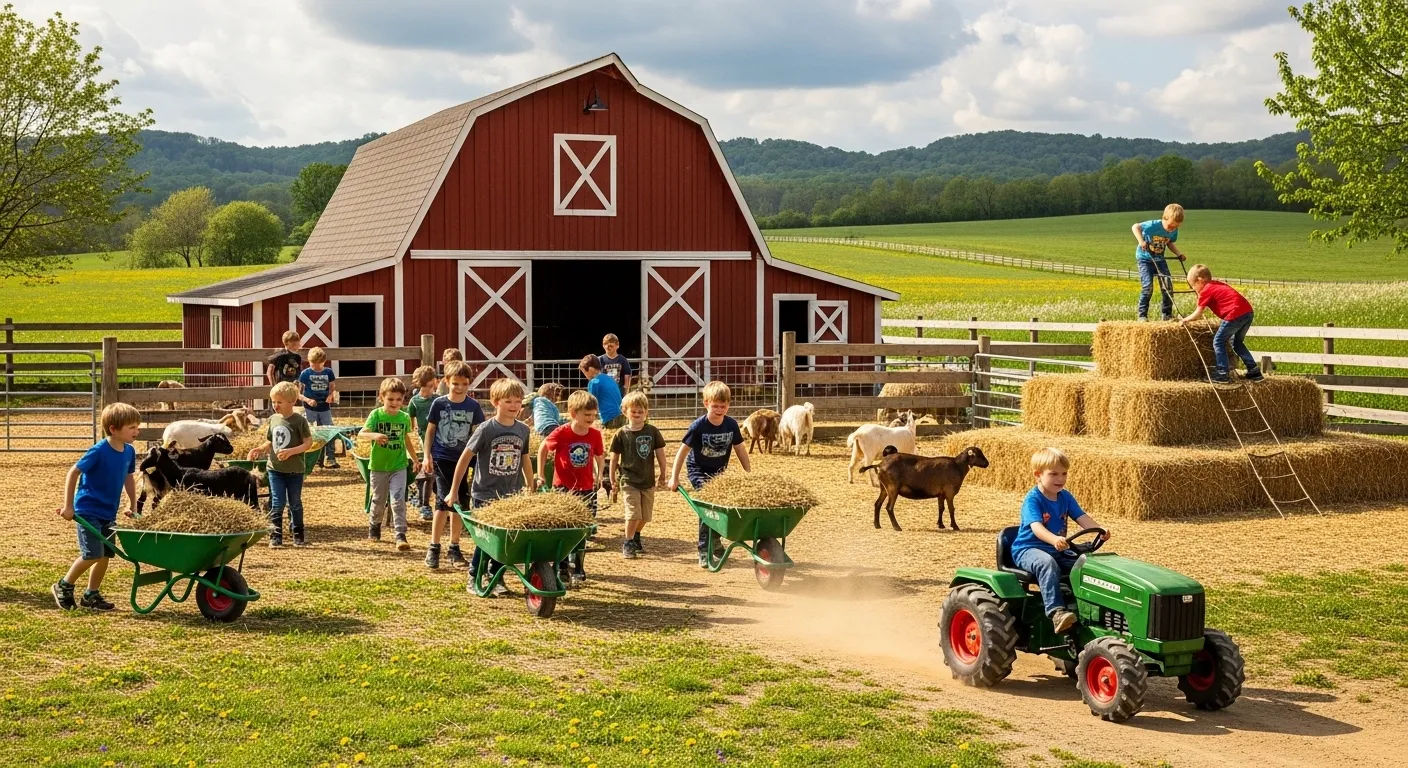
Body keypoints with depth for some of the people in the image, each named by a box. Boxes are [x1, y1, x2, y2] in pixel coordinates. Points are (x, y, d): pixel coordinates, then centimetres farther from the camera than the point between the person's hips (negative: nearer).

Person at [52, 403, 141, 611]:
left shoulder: (129, 451, 0)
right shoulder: (99, 451, -20)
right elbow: (73, 472, -14)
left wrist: (133, 506, 13)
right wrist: (68, 506, -13)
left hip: (109, 513, 7)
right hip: (88, 511, -7)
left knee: (105, 555, 8)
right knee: (93, 554, -12)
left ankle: (91, 595, 23)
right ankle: (64, 586, 10)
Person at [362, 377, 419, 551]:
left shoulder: (404, 417, 0)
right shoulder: (376, 414, -8)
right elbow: (363, 433, -21)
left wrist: (415, 458, 23)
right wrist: (375, 435, -42)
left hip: (399, 466, 1)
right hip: (378, 465, -1)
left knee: (398, 500, -10)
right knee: (379, 500, 15)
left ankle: (401, 535, -11)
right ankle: (374, 526, 40)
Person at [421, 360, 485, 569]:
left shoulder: (473, 406, -1)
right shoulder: (439, 404, -3)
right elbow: (430, 430, 4)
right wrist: (427, 456, -2)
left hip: (463, 459, 2)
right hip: (442, 458, -2)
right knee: (443, 502, -10)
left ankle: (454, 548, 18)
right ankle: (433, 548, 0)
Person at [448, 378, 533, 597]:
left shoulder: (523, 430, 2)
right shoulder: (486, 429, -12)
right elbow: (465, 458, -7)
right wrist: (454, 492, -5)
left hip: (511, 496, 4)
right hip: (484, 495, -4)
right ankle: (474, 577, 18)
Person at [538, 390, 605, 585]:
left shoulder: (595, 435, -5)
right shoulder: (561, 433, -14)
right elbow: (543, 449, 1)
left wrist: (598, 477, 10)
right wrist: (540, 476, 0)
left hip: (586, 488, 3)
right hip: (563, 488, -3)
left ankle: (578, 569, 20)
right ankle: (560, 568, 13)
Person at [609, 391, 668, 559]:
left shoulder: (652, 431, -2)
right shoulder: (621, 434, -6)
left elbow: (660, 453, 7)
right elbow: (614, 458, 1)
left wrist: (662, 475, 11)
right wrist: (613, 481, 3)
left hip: (648, 481, 3)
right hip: (629, 481, -3)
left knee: (646, 515, 12)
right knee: (633, 514, -14)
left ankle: (636, 537, 38)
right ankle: (627, 544, 1)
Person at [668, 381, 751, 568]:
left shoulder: (731, 424, -10)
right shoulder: (698, 426, -21)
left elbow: (740, 449, 2)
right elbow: (683, 450, -14)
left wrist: (749, 474, 4)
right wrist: (674, 477, -14)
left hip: (719, 471, 5)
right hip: (699, 471, -5)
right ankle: (704, 552, -12)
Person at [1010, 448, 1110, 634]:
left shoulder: (1065, 497, 9)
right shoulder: (1033, 499, -14)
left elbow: (1082, 517, 0)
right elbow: (1036, 527, -29)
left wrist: (1099, 530, -21)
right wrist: (1054, 539, -50)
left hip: (1057, 550, 7)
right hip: (1028, 550, -7)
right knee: (1047, 563, -39)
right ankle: (1056, 611, -49)